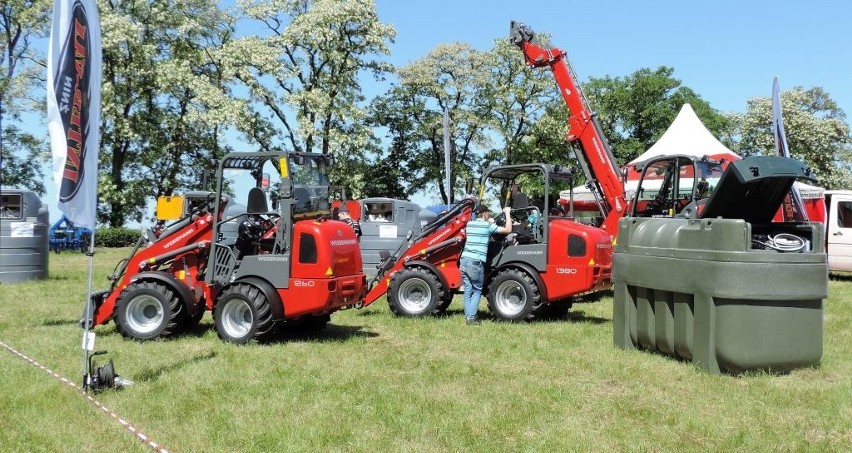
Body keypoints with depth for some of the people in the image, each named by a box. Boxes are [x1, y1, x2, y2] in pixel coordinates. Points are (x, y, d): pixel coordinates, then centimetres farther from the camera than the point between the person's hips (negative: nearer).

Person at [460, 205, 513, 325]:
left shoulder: (469, 224, 14)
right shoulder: (488, 226, -3)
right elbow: (508, 230, -3)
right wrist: (507, 213, 10)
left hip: (464, 260, 6)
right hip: (476, 262, -6)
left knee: (468, 290, 10)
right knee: (477, 291, 5)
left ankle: (467, 316, 8)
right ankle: (471, 317, -2)